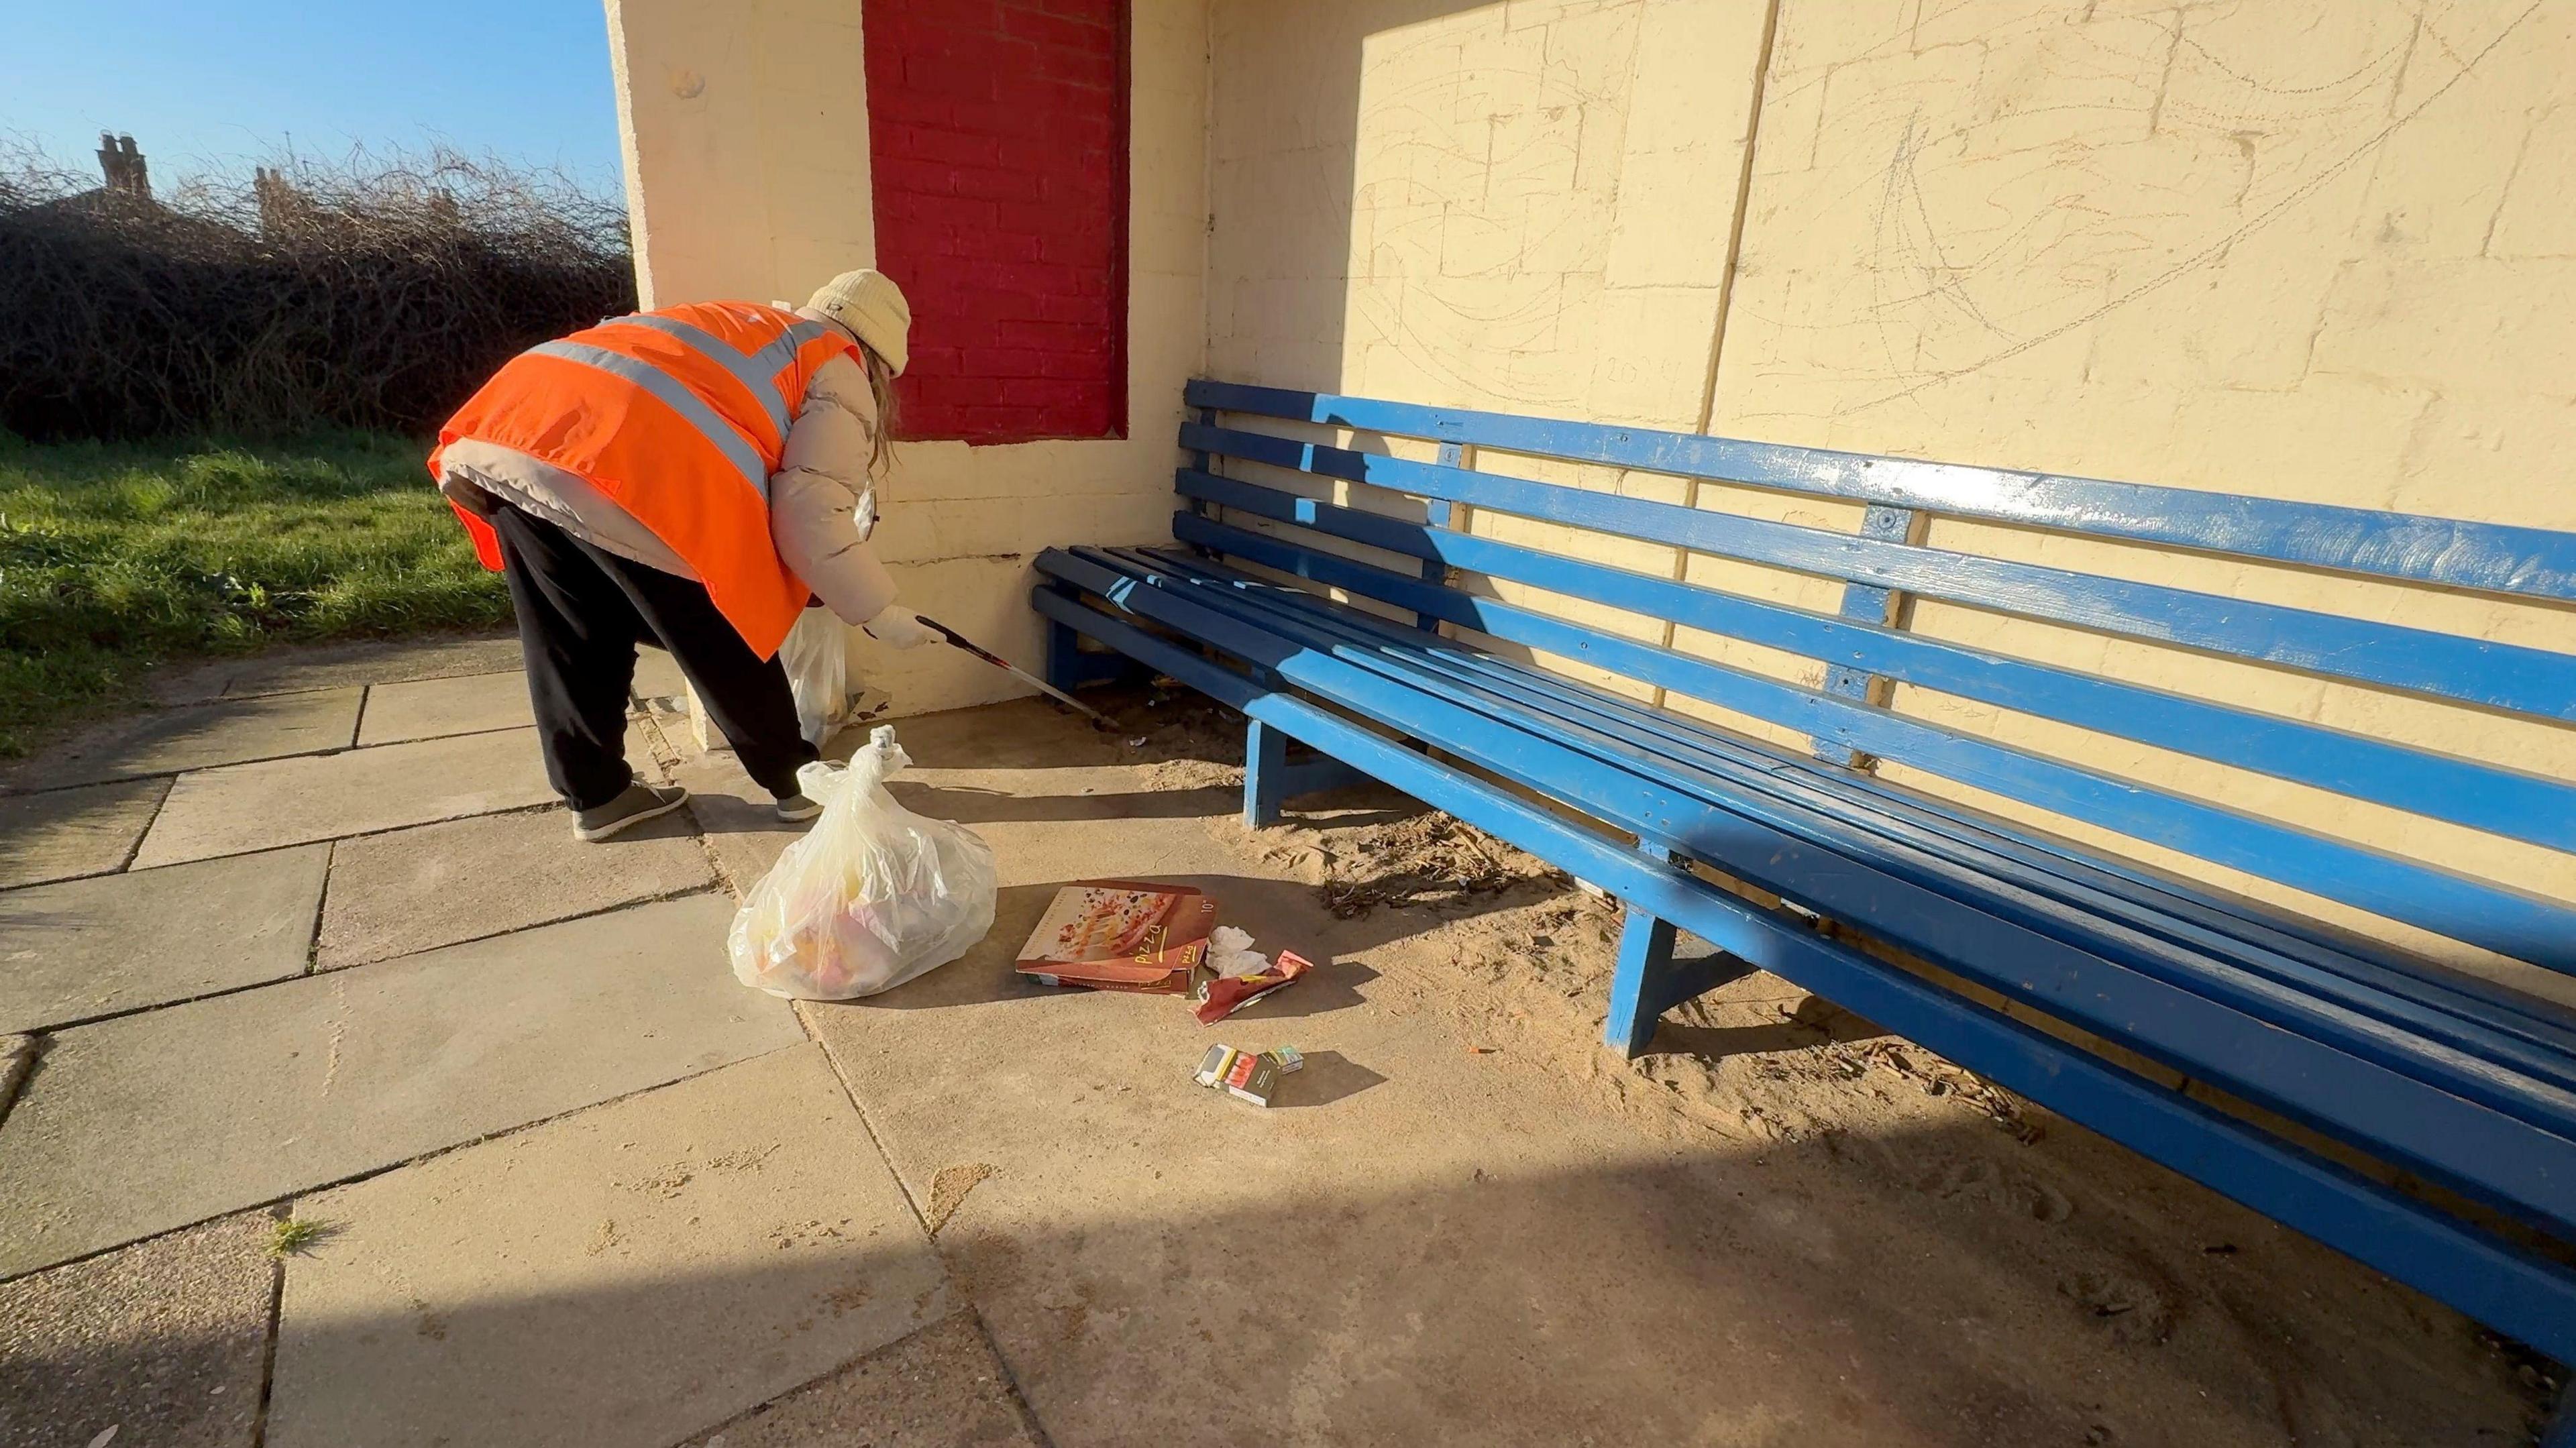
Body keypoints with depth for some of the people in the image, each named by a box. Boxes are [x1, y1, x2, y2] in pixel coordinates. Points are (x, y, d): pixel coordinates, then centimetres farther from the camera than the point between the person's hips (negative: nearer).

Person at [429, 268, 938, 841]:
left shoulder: (740, 322, 34)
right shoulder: (840, 379, 12)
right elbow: (811, 518, -1)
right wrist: (880, 611, 9)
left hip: (518, 427, 8)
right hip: (631, 476, -7)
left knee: (574, 642, 21)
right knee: (728, 652, 10)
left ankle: (595, 795, 35)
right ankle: (798, 783, 26)